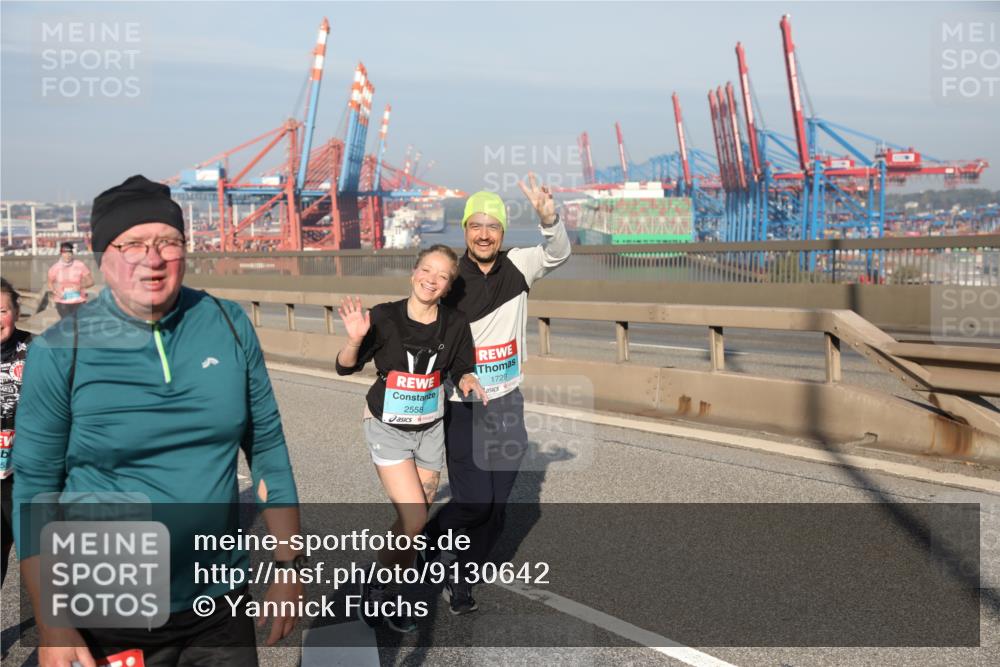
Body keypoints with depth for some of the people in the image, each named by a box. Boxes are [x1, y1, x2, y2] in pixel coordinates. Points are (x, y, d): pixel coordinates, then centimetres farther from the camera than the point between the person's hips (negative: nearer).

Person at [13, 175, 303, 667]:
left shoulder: (229, 325, -3)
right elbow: (35, 487, -6)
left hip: (221, 603, 2)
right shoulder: (60, 351, -9)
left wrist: (289, 564, 3)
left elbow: (267, 447, 3)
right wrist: (51, 626, -9)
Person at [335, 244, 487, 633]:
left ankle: (390, 591, 28)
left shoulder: (455, 325, -9)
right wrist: (355, 338, -27)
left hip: (430, 429, 4)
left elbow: (461, 370, 3)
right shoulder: (385, 318, -16)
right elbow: (346, 368, -8)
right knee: (414, 518, -13)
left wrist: (468, 382, -19)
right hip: (387, 428, -4)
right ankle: (376, 583, 12)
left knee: (416, 520, 7)